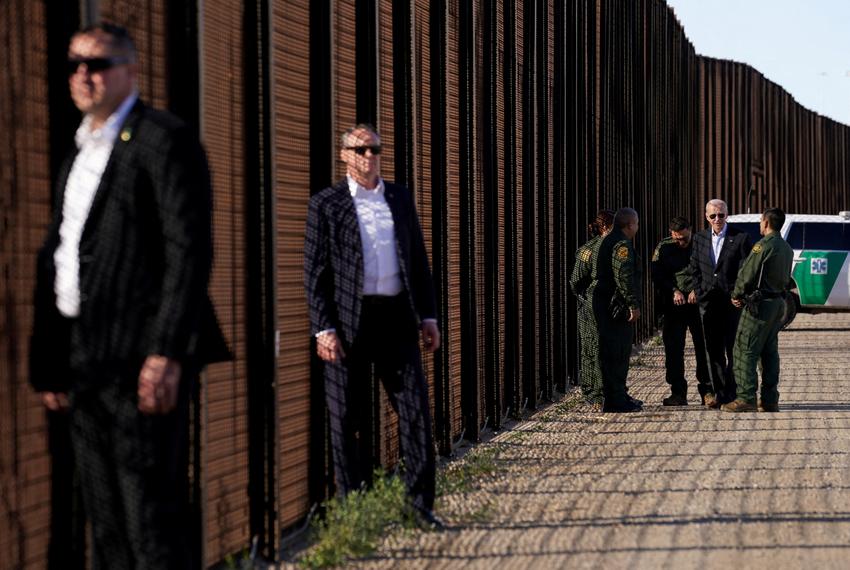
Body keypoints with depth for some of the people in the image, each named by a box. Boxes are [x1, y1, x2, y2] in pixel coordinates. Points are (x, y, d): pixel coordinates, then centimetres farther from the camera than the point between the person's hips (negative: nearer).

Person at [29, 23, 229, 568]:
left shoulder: (166, 140, -6)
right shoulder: (79, 155, 20)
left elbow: (191, 251, -14)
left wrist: (167, 354, -21)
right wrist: (49, 362, 16)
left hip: (143, 358, -8)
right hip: (85, 359, 9)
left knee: (154, 516, -8)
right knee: (106, 525, 11)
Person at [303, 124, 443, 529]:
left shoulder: (400, 198, 14)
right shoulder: (326, 205, 2)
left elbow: (418, 259, 16)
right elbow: (315, 272, -2)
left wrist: (428, 315, 9)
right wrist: (324, 329, -10)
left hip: (395, 316, 3)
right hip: (348, 322, -3)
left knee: (416, 408, -2)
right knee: (348, 419, 2)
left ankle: (421, 504, 2)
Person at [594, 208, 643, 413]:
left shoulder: (608, 241, 18)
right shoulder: (621, 244, -15)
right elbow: (624, 277, -24)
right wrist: (634, 304, -21)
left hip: (606, 305, 11)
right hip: (617, 307, -11)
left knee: (613, 354, 16)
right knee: (617, 355, -8)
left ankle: (618, 396, 23)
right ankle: (616, 400, -7)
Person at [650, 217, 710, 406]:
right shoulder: (663, 248, 6)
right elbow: (657, 275, 1)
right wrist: (673, 291, -12)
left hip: (699, 303, -1)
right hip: (673, 306, 1)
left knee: (703, 347, 2)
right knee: (673, 349, 0)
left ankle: (707, 388, 12)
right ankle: (678, 392, 5)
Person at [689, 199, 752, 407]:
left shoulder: (741, 238, -3)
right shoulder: (699, 238, 11)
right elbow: (695, 269, 14)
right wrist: (701, 294, 4)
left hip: (733, 302, -4)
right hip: (708, 303, 4)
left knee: (733, 350, -3)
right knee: (713, 350, 5)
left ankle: (733, 394, 1)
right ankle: (719, 392, 10)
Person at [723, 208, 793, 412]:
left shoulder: (764, 245, -15)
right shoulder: (787, 249, 13)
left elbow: (747, 273, -16)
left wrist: (736, 295, -1)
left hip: (759, 304, -9)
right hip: (778, 302, 9)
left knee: (745, 351, -6)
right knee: (770, 353, 12)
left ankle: (746, 399, -9)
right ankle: (770, 400, 12)